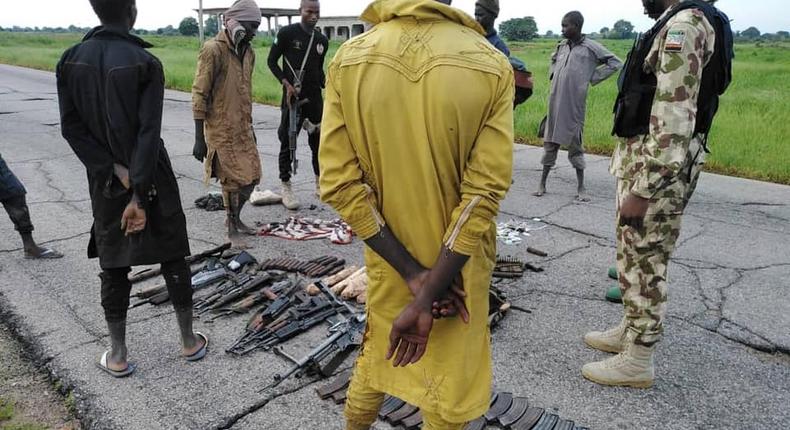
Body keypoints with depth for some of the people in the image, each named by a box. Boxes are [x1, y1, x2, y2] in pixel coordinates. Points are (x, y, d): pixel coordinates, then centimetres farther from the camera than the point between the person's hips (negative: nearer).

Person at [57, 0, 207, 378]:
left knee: (113, 268, 12)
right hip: (151, 180, -3)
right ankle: (190, 341, 23)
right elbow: (149, 133, -19)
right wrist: (140, 195, -17)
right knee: (173, 260, 11)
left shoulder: (70, 61, -1)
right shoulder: (144, 62, -13)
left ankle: (117, 355, 21)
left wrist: (116, 172, -8)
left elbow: (72, 127, -5)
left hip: (105, 182, 3)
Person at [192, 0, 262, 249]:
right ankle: (232, 230, 14)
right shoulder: (214, 50, -14)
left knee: (251, 176, 11)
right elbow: (199, 95, -14)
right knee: (234, 179, -2)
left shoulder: (248, 52, 10)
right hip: (221, 130, -7)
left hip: (243, 129, 7)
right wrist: (199, 138, -16)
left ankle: (234, 217, 32)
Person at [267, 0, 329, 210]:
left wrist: (326, 84, 5)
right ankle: (286, 187, 9)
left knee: (319, 140, 9)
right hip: (293, 96, -4)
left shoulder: (322, 40, 10)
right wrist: (286, 83, -13)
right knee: (288, 141, 0)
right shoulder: (287, 33, -4)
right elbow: (272, 61, -1)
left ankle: (320, 182, 24)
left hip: (315, 96, 5)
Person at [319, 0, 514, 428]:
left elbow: (339, 183, -15)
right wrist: (425, 300, -18)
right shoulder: (492, 66, -15)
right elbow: (482, 195, -21)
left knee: (375, 359, 26)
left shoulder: (348, 60, -11)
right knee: (448, 384, 19)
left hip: (388, 262, 2)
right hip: (457, 268, -2)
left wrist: (412, 274, -14)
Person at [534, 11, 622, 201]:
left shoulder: (591, 47, -5)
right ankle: (542, 184, 15)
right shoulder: (561, 45, 9)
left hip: (574, 104, -5)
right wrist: (554, 75, 12)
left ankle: (581, 188, 11)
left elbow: (616, 63, -3)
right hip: (555, 103, 5)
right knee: (550, 142, 8)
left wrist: (592, 77, -6)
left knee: (575, 144, 2)